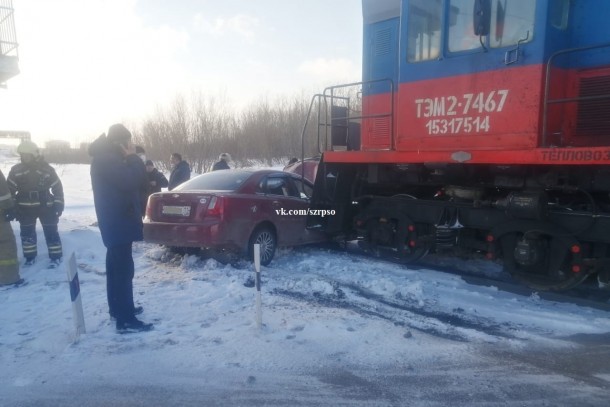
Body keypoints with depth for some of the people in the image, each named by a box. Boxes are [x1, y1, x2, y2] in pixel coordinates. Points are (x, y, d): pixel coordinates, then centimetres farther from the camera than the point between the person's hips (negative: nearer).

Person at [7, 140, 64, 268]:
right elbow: (10, 189, 3)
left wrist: (58, 204, -6)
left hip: (45, 206, -2)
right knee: (27, 233, 11)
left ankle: (56, 256, 9)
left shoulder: (47, 169, -7)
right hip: (25, 208, 3)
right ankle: (30, 256, 26)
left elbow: (57, 187, -2)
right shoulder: (16, 170, -3)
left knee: (51, 232, 0)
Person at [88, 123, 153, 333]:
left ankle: (117, 308, 31)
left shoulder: (106, 158, 15)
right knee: (124, 269, -9)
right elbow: (132, 180, -27)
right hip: (118, 222, -11)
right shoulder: (107, 159, -18)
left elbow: (126, 180, 18)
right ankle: (125, 320, -4)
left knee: (116, 267, 18)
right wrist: (132, 157, -16)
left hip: (115, 221, 11)